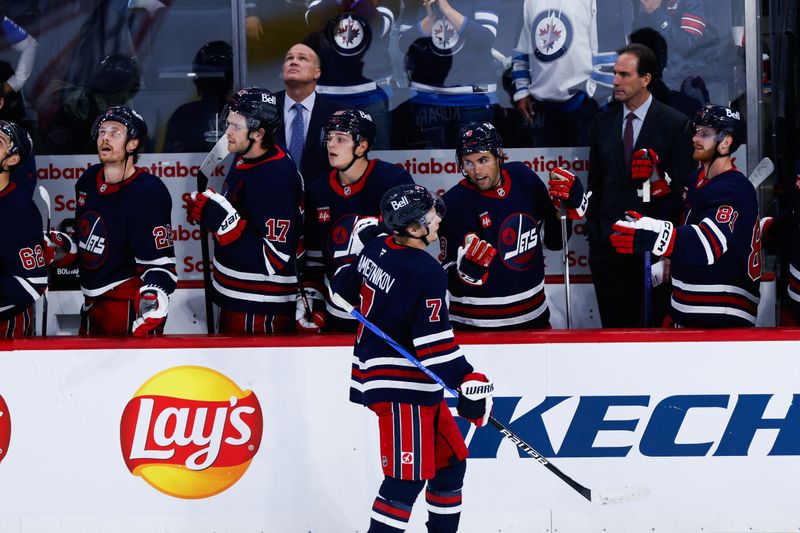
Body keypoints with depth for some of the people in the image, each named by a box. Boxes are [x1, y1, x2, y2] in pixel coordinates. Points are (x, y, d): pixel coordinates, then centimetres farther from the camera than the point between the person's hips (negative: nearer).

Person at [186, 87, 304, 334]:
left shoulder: (276, 178, -24)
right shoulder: (244, 160, 6)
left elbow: (276, 257, -27)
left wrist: (221, 219, -28)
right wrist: (207, 212, 3)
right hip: (236, 298, 10)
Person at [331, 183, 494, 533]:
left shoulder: (376, 249, 4)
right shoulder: (426, 273, -22)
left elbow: (345, 285, 22)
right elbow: (434, 343, -24)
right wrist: (469, 383, -20)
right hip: (400, 387, -10)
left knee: (450, 460, 17)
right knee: (408, 477, -9)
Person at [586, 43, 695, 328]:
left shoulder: (675, 124, -3)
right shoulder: (602, 122, 10)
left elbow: (682, 187, -4)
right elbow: (595, 184, 14)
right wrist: (594, 235, 9)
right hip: (609, 243, 4)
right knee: (615, 326, 5)